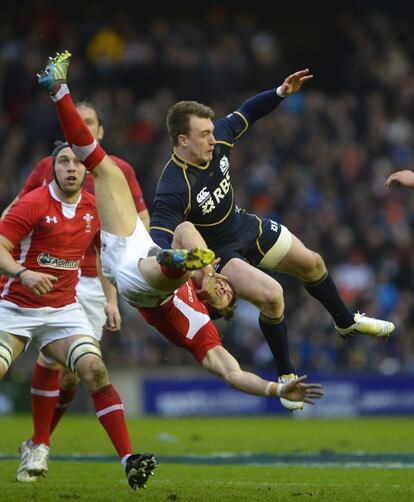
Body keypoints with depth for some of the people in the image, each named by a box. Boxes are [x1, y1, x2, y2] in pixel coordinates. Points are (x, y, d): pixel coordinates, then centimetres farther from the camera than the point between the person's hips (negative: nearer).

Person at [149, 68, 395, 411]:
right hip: (219, 253, -8)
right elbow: (158, 235, -46)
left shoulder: (217, 140, -19)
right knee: (271, 295, -27)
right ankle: (286, 376, -1)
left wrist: (280, 93, -7)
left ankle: (347, 322, 51)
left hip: (247, 228, 8)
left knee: (311, 264, 19)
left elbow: (245, 115, 2)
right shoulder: (174, 187, -39)